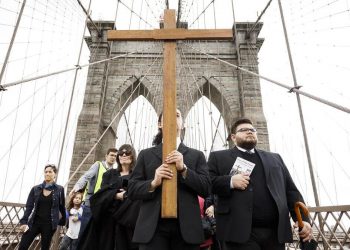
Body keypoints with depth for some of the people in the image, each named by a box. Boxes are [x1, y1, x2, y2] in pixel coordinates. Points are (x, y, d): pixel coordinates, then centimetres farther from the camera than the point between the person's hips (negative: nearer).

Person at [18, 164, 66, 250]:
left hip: (49, 224, -2)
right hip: (35, 222, 2)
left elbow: (62, 207, 4)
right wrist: (24, 222, -10)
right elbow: (29, 206, 0)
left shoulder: (59, 189, -2)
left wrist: (62, 221, 8)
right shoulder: (36, 189, 3)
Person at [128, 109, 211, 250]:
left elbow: (206, 189, 0)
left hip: (186, 228, 1)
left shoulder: (196, 155, 8)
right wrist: (153, 183, -15)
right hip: (153, 227, 0)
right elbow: (131, 190, 4)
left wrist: (183, 169, -13)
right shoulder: (146, 154, 8)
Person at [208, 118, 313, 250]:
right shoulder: (219, 157, 8)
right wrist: (230, 182, -16)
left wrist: (303, 219, 3)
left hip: (275, 232, 4)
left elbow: (291, 190, 16)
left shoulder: (274, 158, 20)